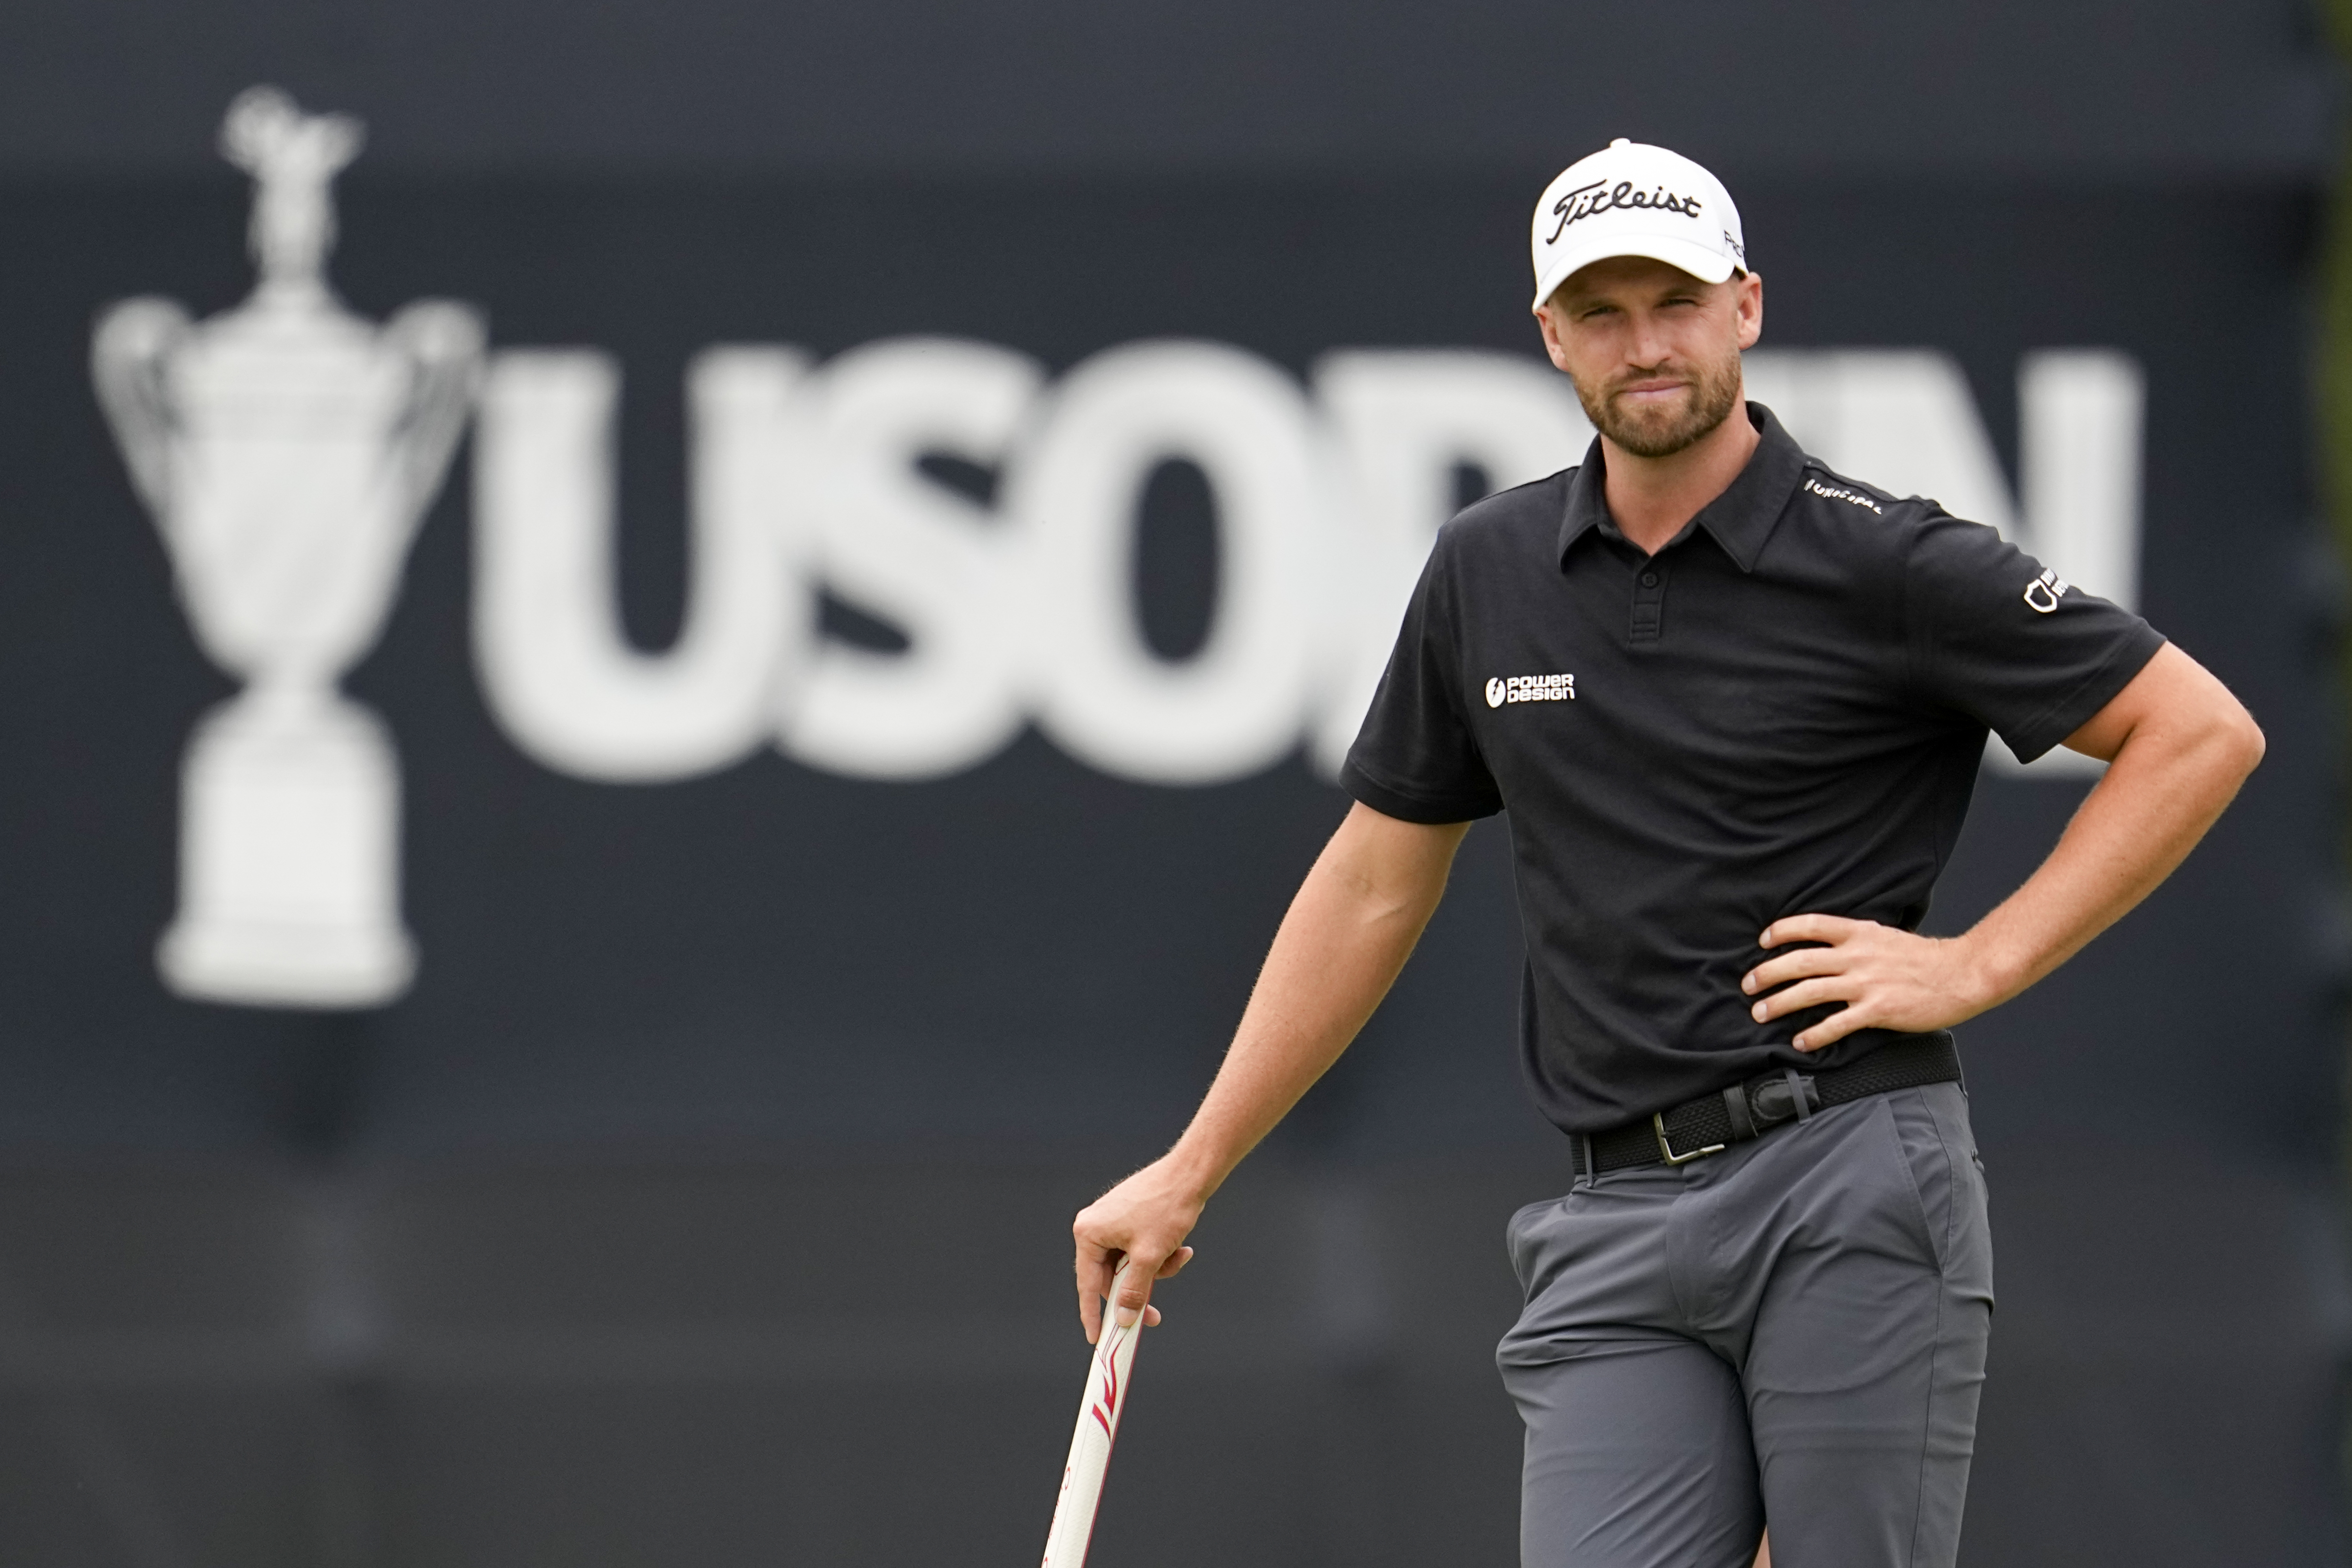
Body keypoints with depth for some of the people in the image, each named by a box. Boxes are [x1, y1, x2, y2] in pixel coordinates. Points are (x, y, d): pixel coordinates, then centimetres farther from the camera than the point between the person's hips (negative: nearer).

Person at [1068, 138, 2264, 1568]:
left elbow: (2204, 732, 0)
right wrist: (1190, 1174, 22)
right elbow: (1375, 885, 22)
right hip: (1616, 1227, 4)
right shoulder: (1487, 575, 13)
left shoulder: (1884, 565, -2)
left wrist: (1981, 965, -6)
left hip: (1855, 1193, -4)